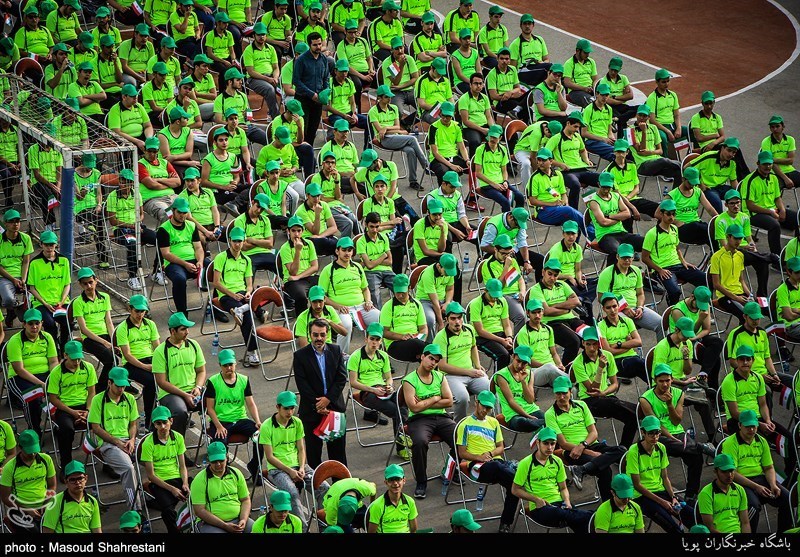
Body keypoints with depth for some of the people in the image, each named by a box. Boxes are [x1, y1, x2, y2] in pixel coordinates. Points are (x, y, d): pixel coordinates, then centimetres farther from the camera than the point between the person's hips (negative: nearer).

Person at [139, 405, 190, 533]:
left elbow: (182, 466, 9)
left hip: (177, 478, 4)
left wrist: (185, 483, -10)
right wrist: (171, 489, -16)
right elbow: (151, 475, -8)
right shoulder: (148, 443, -8)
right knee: (168, 511, -31)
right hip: (159, 482, -4)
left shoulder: (178, 438, 4)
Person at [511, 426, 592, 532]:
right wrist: (536, 499, -8)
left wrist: (566, 501, -1)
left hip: (559, 503, 4)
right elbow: (515, 490, 3)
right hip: (539, 508, -4)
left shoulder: (557, 462, 14)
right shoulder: (526, 464, -1)